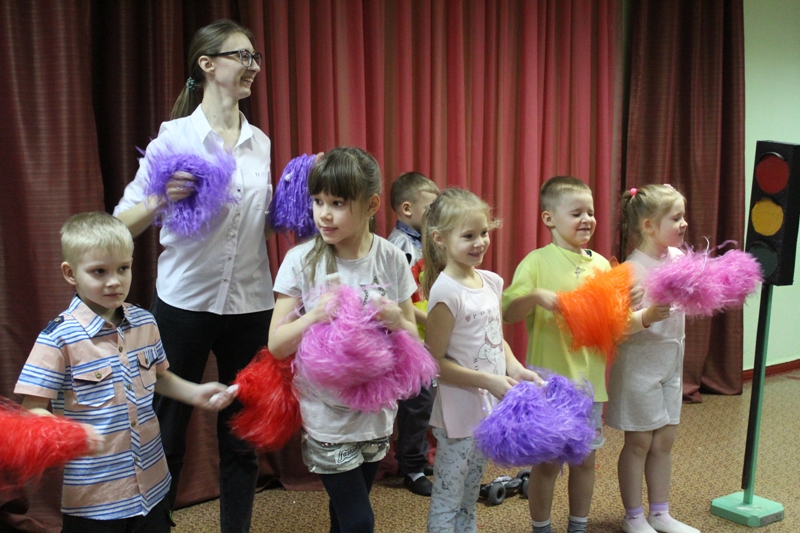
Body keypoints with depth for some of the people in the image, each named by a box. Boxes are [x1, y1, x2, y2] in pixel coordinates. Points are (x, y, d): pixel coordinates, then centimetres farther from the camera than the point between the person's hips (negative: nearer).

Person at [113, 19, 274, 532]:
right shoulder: (175, 135, -5)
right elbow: (123, 224, -6)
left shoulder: (259, 141, 8)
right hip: (185, 302, -3)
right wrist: (161, 199, -25)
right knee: (168, 432, 9)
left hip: (251, 304, 4)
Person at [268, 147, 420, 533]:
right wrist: (314, 316, -26)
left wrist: (397, 322, -19)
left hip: (376, 411, 3)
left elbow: (413, 338, 3)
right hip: (326, 413, -2)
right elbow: (276, 345, -9)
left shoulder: (391, 259, -5)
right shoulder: (301, 261, -11)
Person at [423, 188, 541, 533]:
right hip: (458, 412, -7)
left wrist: (516, 369, -4)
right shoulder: (447, 292, -20)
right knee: (446, 503, 8)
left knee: (470, 499, 23)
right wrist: (489, 381, -21)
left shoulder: (491, 282, 2)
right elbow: (435, 362, -18)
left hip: (490, 408, 7)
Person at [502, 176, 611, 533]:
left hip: (590, 379, 4)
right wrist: (535, 296, -30)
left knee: (585, 459, 15)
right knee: (546, 462, 7)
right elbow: (508, 312, -13)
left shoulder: (601, 264, 6)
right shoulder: (537, 262, -8)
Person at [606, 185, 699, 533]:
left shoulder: (678, 257, 2)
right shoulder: (632, 269, -20)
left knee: (665, 440, 15)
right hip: (639, 364, -7)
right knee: (639, 442, 6)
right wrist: (647, 317, -42)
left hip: (671, 362, 7)